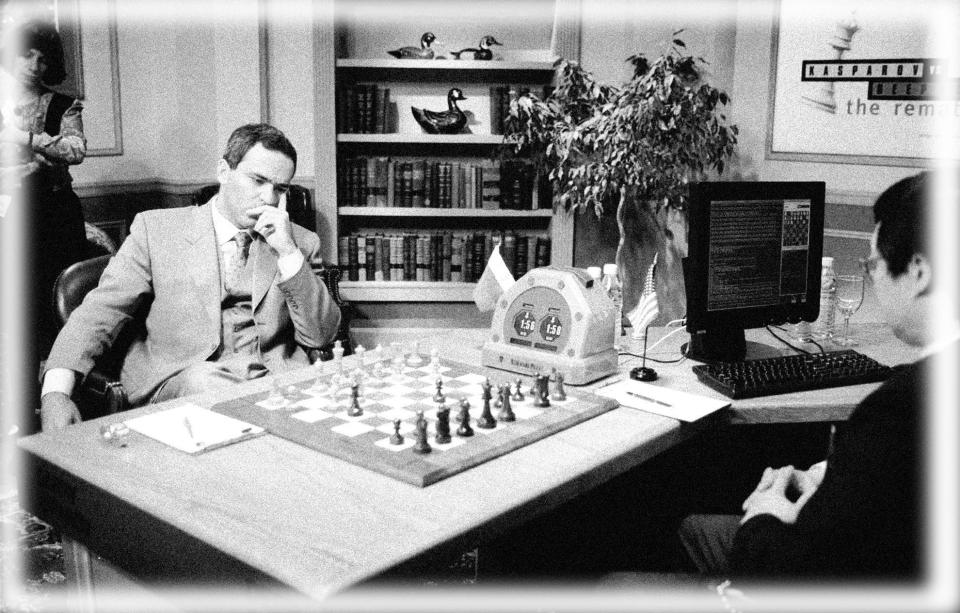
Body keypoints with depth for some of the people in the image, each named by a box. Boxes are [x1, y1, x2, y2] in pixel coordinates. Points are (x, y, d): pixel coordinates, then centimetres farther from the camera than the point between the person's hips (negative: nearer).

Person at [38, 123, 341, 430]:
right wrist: (56, 391, -16)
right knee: (203, 378, -36)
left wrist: (288, 253, -7)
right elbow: (98, 313, 1)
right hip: (179, 380, -1)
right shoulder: (155, 229, 8)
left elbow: (320, 336, 4)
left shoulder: (300, 242, 13)